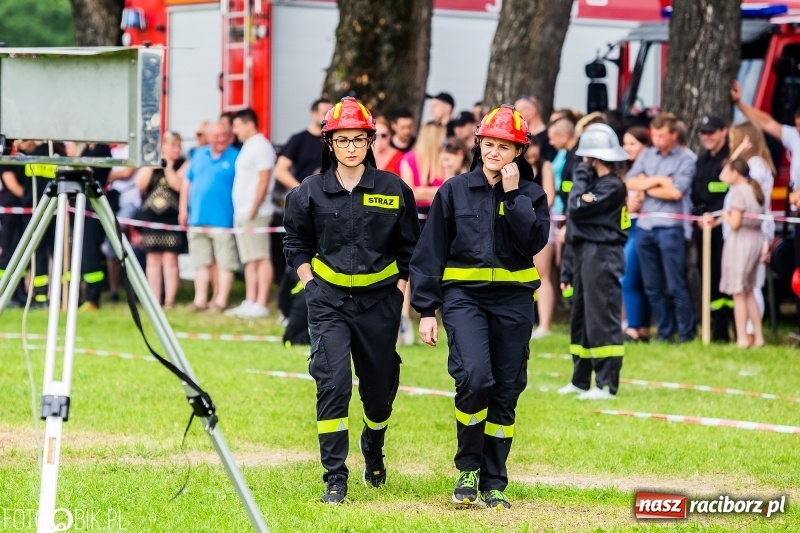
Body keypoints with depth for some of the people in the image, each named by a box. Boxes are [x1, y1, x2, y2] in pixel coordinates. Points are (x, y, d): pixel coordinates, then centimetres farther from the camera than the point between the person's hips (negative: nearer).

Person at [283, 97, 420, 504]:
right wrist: (310, 284, 2)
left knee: (379, 386, 10)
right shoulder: (310, 192, 0)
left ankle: (373, 447, 44)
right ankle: (335, 478, -13)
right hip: (329, 299, -1)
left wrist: (401, 292, 1)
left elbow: (409, 249, 7)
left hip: (379, 299, 1)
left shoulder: (394, 190, -1)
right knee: (333, 382, -16)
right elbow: (296, 244, 12)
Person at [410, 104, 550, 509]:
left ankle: (493, 483, 15)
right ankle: (468, 467, -1)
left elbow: (534, 241, -12)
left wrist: (513, 195, -11)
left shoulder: (531, 194, 6)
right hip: (463, 296, -2)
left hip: (513, 300, 2)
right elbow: (430, 253, 4)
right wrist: (426, 310, 0)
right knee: (474, 377, -21)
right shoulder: (454, 191, 4)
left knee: (505, 390, 4)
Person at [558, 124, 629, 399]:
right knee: (581, 317, 15)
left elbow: (577, 209, -20)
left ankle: (607, 384, -9)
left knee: (602, 318, -10)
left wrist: (581, 176, -7)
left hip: (603, 256, -10)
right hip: (585, 255, 10)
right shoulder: (595, 183, 16)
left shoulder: (613, 187, -13)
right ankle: (581, 380, 23)